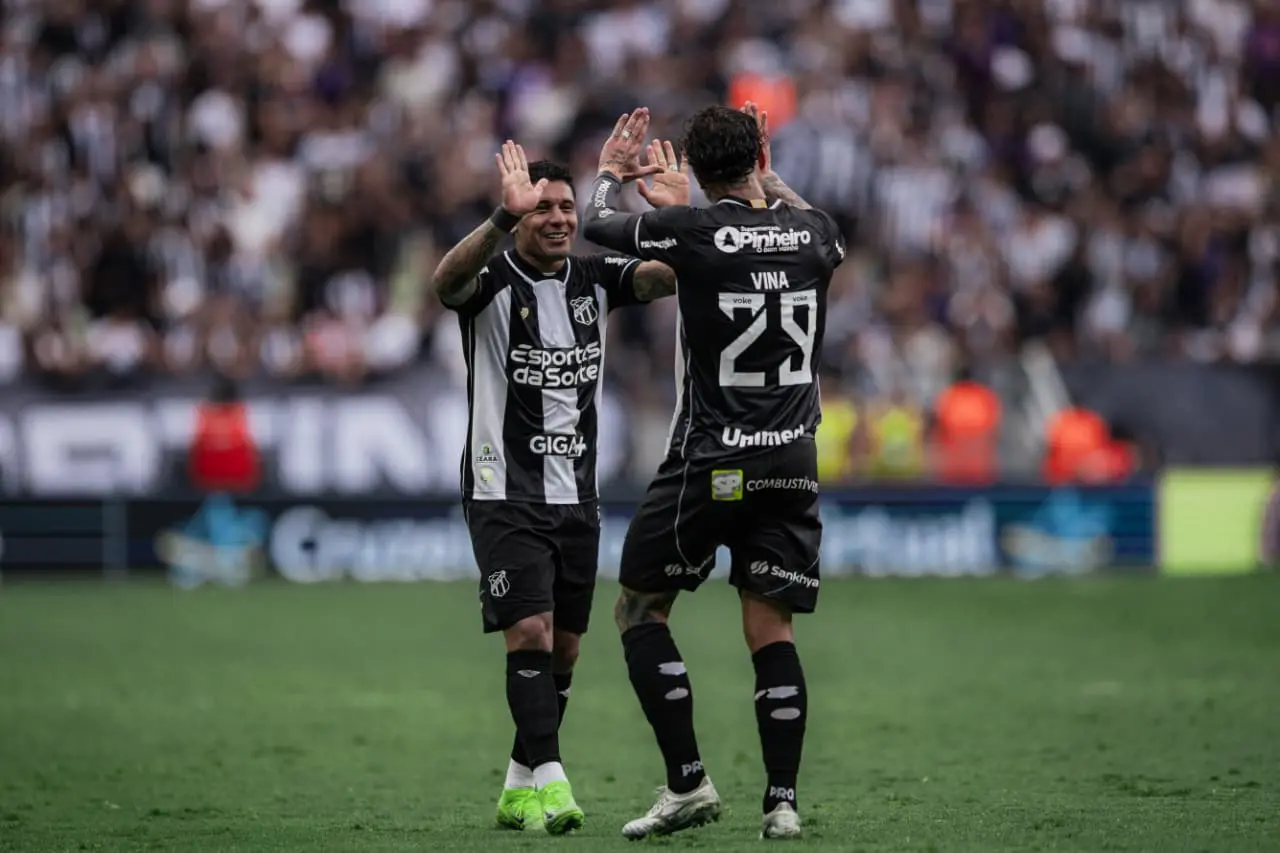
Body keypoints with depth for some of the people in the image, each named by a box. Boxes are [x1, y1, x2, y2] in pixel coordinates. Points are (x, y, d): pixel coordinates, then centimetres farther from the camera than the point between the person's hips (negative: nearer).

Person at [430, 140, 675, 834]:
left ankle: (520, 789, 21)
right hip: (504, 495, -5)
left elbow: (670, 274, -8)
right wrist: (504, 217, -48)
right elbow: (446, 281, -32)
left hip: (576, 495, 5)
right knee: (529, 632, -17)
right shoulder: (492, 282, -9)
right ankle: (548, 778, -20)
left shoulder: (594, 279, 6)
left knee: (563, 649, 9)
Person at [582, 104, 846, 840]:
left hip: (710, 464, -4)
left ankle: (689, 784, 3)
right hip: (793, 463, 4)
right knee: (771, 627, 5)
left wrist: (611, 172, 28)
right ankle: (783, 802, -3)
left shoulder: (694, 229, -11)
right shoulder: (813, 231, 2)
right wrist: (770, 178, 41)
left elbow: (600, 226, 8)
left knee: (641, 610, 9)